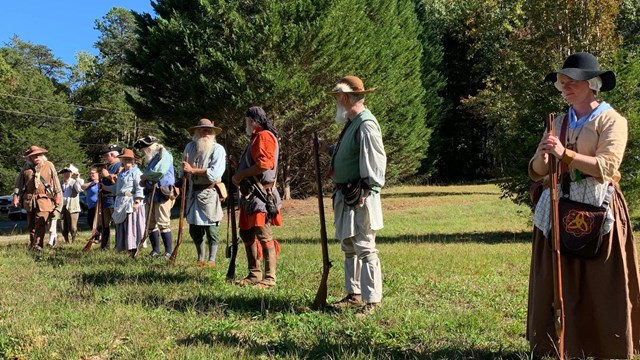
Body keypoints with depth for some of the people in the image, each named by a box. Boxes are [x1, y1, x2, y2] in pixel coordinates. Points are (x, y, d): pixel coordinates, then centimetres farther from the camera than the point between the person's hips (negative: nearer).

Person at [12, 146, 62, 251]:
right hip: (29, 199, 3)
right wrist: (16, 195, 6)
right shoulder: (27, 167, 9)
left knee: (41, 223, -14)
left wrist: (58, 195, 3)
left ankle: (38, 245, -18)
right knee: (31, 224, 9)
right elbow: (19, 182, 12)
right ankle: (31, 245, 20)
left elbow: (55, 181, 6)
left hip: (44, 199, -3)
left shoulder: (49, 165, 4)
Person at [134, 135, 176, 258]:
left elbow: (160, 171, -22)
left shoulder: (164, 155, -7)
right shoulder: (152, 159, 21)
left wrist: (145, 176, -7)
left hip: (162, 194, -10)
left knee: (163, 223, -12)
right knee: (151, 224, 10)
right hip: (151, 194, 10)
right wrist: (143, 181, 8)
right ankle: (155, 251, 17)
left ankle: (168, 252, -8)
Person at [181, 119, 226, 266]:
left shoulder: (218, 149, -8)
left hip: (209, 193, -6)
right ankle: (200, 259, 25)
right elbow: (184, 169, 23)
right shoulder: (190, 147, 11)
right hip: (193, 192, 6)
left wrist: (192, 170, -16)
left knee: (211, 228, -2)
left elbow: (215, 173, -20)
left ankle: (211, 260, 9)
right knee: (194, 229, 11)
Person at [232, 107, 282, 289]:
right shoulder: (256, 138, 23)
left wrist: (240, 175, -15)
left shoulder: (264, 136, -9)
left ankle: (269, 279, -8)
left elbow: (264, 164, -22)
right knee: (246, 234, 14)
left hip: (260, 194, -11)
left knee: (263, 235, -11)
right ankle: (254, 275, 22)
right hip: (250, 194, 11)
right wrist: (240, 176, 9)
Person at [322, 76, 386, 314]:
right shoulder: (351, 123, 15)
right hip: (345, 197, 11)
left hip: (361, 198, -10)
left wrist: (366, 192, -21)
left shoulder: (366, 125, -16)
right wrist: (329, 149, 22)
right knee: (349, 248, 16)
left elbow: (375, 160, -21)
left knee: (365, 249, -6)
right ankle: (354, 294, 27)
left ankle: (372, 300, 1)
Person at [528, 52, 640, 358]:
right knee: (560, 283, 5)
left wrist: (565, 154, -24)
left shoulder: (611, 120, -2)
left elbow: (607, 166, -16)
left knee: (601, 285, -1)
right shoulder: (560, 122, 14)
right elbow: (536, 172, 9)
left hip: (598, 208, -5)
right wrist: (543, 156, -12)